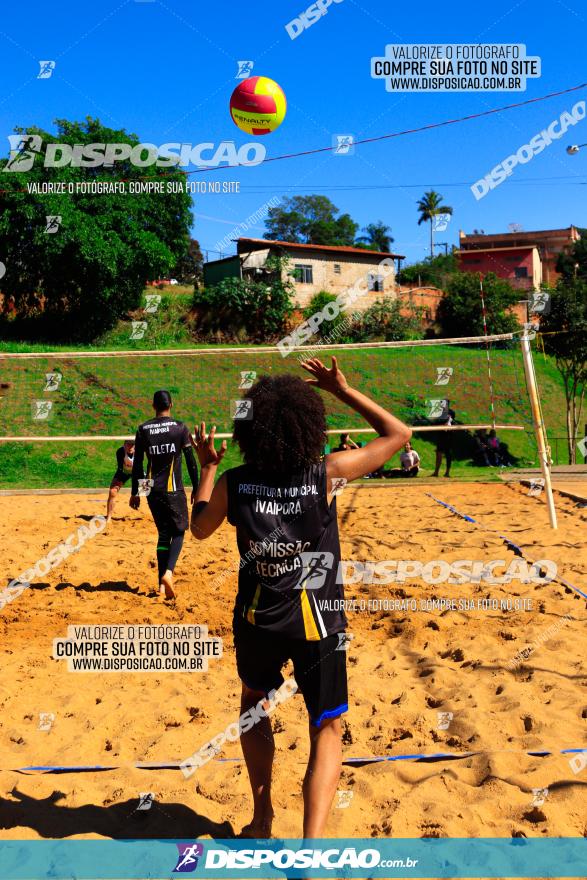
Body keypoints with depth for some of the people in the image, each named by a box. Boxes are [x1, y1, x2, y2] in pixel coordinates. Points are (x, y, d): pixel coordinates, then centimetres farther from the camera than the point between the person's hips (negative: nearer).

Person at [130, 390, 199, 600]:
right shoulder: (180, 428, -4)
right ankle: (168, 572, -15)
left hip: (152, 490, 3)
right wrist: (196, 489, 3)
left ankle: (162, 584, 10)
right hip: (173, 489, -3)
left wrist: (135, 492, 12)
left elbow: (137, 464, 5)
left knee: (163, 534, 13)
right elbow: (191, 461, -5)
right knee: (178, 531, 8)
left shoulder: (143, 430, 3)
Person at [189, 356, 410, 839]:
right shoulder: (328, 474, -18)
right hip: (318, 625, -2)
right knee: (326, 730, 14)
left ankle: (262, 818, 36)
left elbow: (199, 528, 9)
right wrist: (343, 390, -3)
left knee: (255, 704, 30)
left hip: (256, 621, 3)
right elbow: (399, 433, -5)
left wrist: (207, 467, 18)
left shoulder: (232, 483, -13)